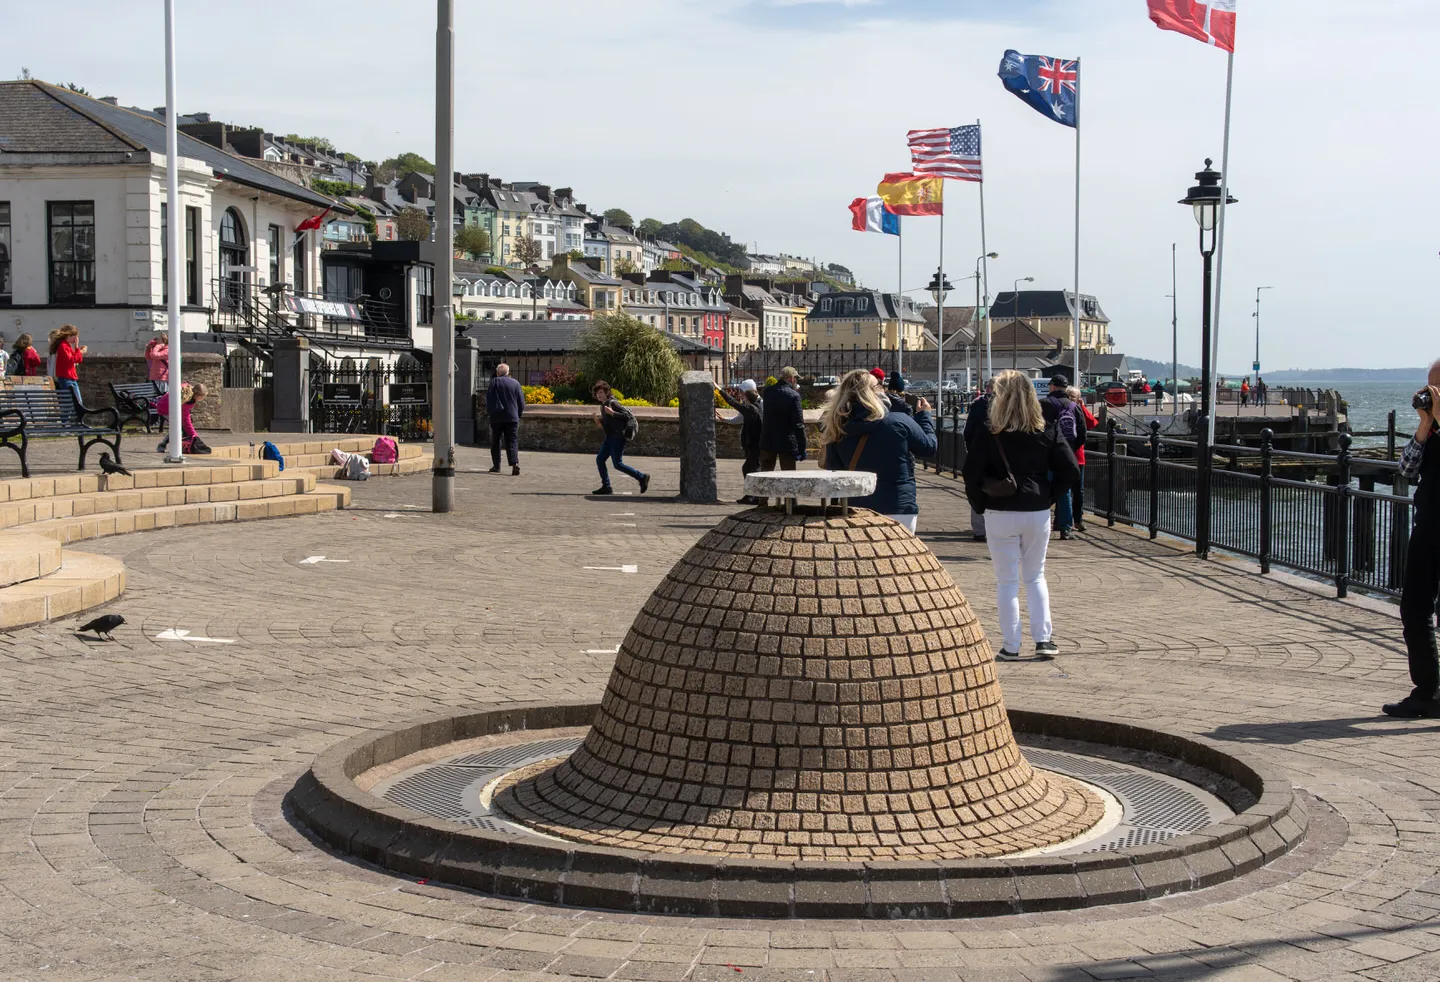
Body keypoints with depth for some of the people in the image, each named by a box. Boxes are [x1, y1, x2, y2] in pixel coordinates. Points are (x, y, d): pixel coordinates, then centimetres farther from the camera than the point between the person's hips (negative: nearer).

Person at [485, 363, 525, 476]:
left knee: (495, 442, 10)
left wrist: (489, 411, 12)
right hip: (512, 417, 1)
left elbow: (488, 399, 0)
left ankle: (496, 466, 13)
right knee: (512, 442, -1)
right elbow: (521, 402, 6)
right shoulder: (515, 383, 3)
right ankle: (515, 463, -20)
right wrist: (519, 414, 16)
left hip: (496, 417, -1)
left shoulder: (494, 382, -2)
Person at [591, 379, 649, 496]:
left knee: (618, 464, -10)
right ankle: (606, 487, 9)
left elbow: (627, 415, -17)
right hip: (610, 437, 9)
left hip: (618, 437, -9)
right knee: (599, 459, 5)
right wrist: (599, 421, 5)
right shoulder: (603, 406, 16)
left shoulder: (613, 403, -11)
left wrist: (613, 413, -24)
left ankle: (642, 477, 0)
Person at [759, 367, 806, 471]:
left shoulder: (767, 391, 2)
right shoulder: (793, 396, -14)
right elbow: (798, 424, -16)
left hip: (767, 442, 4)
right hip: (787, 443, -4)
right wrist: (802, 447, -11)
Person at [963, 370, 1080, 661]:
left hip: (1001, 515, -3)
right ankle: (1043, 639, 12)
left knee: (1007, 581, 5)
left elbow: (972, 474, -13)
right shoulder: (1046, 432, -1)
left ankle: (1010, 647, 6)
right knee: (1035, 576, 17)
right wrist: (1049, 497, 5)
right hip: (1038, 514, 3)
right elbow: (1071, 471, -4)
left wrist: (981, 506, 1)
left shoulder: (989, 434, -10)